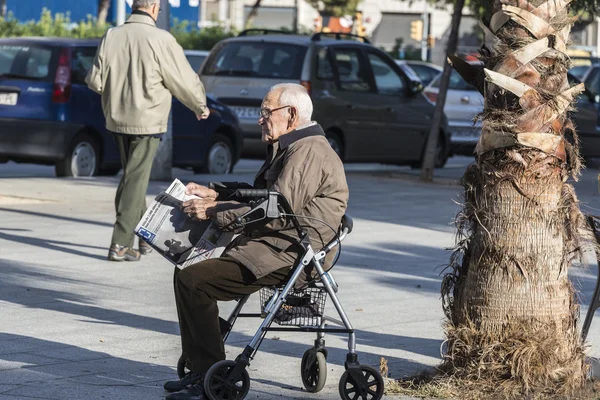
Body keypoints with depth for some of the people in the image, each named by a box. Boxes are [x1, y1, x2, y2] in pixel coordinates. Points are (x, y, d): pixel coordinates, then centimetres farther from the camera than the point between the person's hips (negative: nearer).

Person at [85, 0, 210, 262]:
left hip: (116, 120, 5)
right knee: (136, 181, -1)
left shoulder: (111, 37, 0)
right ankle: (120, 244, -4)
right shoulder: (160, 40, -14)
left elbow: (95, 81, 3)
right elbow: (185, 81, -8)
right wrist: (201, 107, 11)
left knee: (132, 176, 19)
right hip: (147, 122, -5)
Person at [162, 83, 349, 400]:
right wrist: (214, 196, 16)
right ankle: (198, 370, 12)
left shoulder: (308, 151, -15)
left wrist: (215, 212, -15)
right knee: (187, 272, 11)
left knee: (193, 280, -19)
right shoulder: (290, 148, 22)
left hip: (287, 255, -11)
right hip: (273, 247, 11)